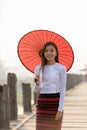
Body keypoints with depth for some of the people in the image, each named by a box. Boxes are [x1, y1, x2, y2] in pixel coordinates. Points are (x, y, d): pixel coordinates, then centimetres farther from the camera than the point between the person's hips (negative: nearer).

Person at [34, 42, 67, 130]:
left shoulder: (61, 68, -2)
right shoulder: (38, 68, 7)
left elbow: (63, 90, -3)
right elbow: (36, 90, 11)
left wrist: (60, 109, -10)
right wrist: (37, 83, -12)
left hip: (55, 103, -2)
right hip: (42, 103, 3)